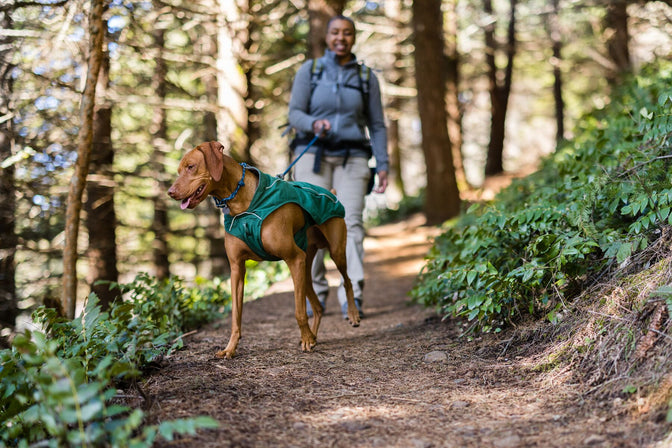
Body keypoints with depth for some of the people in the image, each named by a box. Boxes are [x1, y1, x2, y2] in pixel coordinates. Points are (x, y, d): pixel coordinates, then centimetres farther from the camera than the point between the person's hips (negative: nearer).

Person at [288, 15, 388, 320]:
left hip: (351, 159, 1)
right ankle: (315, 294, 4)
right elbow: (295, 114, -1)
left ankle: (352, 298, -18)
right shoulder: (309, 71, 5)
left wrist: (382, 166, -1)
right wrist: (314, 125, -23)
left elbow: (377, 126, 9)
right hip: (313, 154, 0)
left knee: (351, 221, -13)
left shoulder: (366, 77, 8)